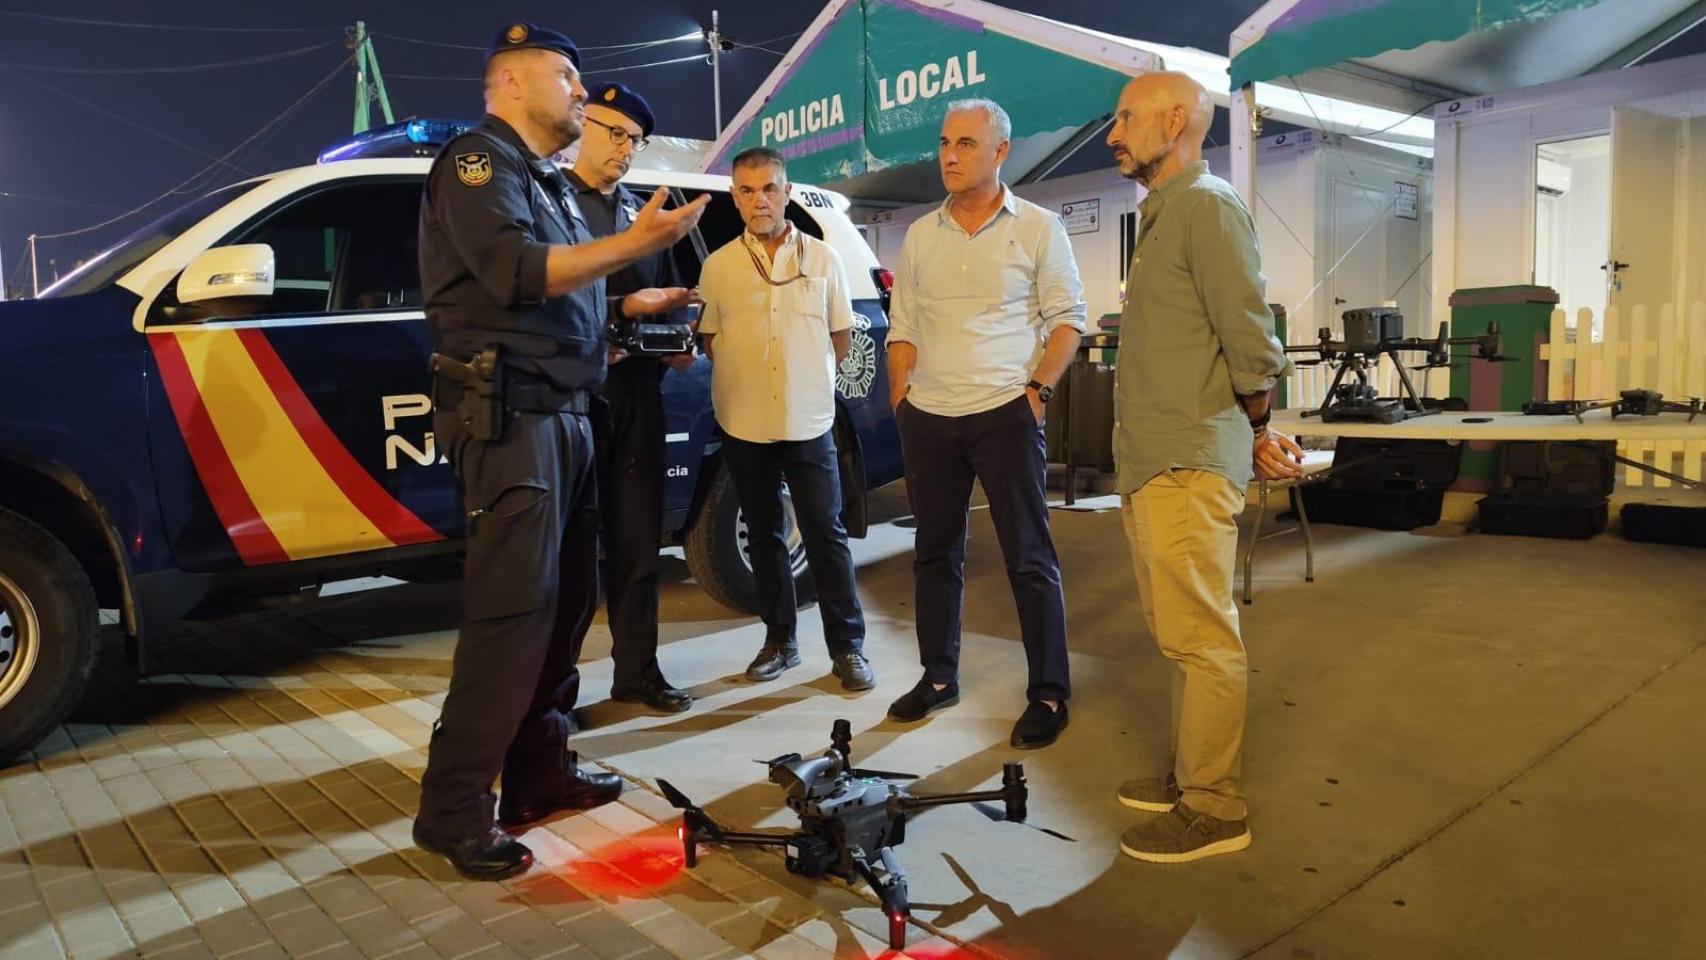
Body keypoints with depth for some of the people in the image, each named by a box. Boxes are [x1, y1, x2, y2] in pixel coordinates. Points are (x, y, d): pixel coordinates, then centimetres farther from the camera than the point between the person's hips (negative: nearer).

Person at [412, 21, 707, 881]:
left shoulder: (548, 184, 23)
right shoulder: (478, 161, -4)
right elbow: (516, 272, -21)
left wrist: (635, 304, 21)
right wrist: (637, 242, -20)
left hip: (563, 416, 10)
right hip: (508, 418, -10)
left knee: (565, 603, 11)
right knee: (511, 613, -12)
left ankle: (541, 774, 22)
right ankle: (453, 811, -3)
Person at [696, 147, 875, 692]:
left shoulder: (823, 259, 3)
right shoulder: (717, 267, 3)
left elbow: (841, 336, 9)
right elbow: (708, 340, 9)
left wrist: (809, 382, 9)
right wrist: (744, 379, 3)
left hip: (809, 422, -1)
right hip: (744, 426, 1)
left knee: (826, 534, 0)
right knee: (764, 535, 10)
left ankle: (847, 646, 8)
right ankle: (779, 640, 22)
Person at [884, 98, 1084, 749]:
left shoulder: (1037, 228, 1)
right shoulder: (920, 235, 12)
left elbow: (1067, 319, 0)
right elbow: (903, 328, 14)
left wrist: (1038, 389, -10)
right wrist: (902, 403, 5)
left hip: (1004, 414, -4)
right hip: (927, 419, 5)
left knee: (1029, 559, -1)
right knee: (935, 553, 12)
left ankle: (1049, 695, 9)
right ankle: (938, 677, 25)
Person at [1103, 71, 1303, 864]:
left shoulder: (1206, 205, -10)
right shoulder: (1162, 213, 19)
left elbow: (1249, 338, -14)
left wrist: (1255, 432, -1)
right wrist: (1252, 435, 16)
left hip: (1186, 466, -10)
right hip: (1149, 463, 10)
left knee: (1200, 638, -3)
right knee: (1179, 634, 16)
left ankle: (1215, 809, 7)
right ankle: (1192, 777, 28)